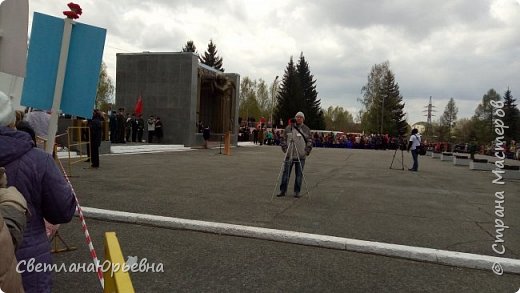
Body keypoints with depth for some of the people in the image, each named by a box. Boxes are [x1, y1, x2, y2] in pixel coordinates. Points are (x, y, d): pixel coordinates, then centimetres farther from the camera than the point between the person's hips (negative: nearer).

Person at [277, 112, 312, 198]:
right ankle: (283, 190, 11)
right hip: (289, 155, 0)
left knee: (299, 174, 5)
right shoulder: (288, 128, 5)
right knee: (286, 173, 2)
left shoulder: (306, 129, 7)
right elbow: (284, 140, 8)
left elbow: (309, 141, 8)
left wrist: (307, 151, -3)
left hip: (301, 156, 0)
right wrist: (285, 149, -3)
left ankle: (297, 191, 15)